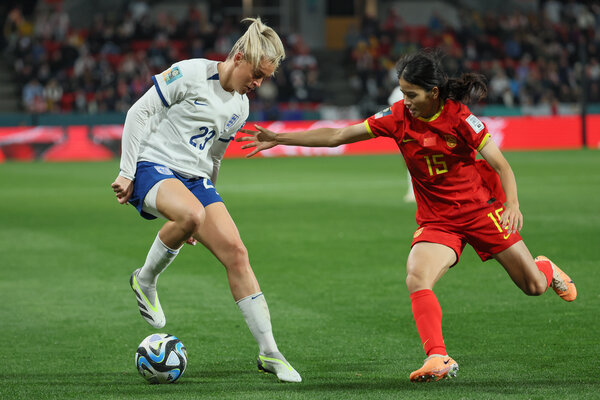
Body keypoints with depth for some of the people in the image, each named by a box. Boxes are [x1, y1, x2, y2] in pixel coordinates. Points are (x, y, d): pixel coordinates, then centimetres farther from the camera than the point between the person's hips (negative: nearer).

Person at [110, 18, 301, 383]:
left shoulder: (240, 108, 12)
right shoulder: (191, 74, -10)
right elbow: (139, 113, -7)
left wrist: (202, 209, 24)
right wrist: (126, 172, -10)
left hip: (196, 179, 7)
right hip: (152, 166, -7)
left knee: (236, 253, -8)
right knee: (191, 213, -39)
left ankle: (269, 352, -3)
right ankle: (145, 281, -11)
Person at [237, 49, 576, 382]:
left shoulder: (460, 118, -16)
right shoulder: (399, 117, -7)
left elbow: (501, 166, -14)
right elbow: (337, 136, -3)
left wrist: (513, 204, -33)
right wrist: (278, 138, -6)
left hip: (482, 209, -2)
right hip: (437, 220, 2)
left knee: (534, 287, 4)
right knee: (417, 279, -28)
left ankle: (546, 269, 43)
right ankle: (439, 359, -28)